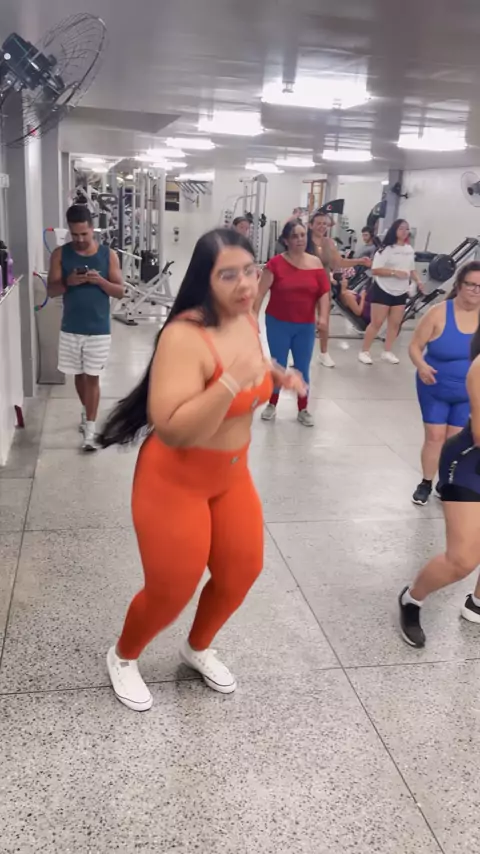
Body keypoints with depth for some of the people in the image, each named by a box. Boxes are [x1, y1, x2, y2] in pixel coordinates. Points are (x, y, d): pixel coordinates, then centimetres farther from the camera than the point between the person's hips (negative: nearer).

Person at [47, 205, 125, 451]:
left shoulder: (108, 254, -4)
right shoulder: (60, 254, -1)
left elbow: (120, 291, -3)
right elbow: (51, 290, -2)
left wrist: (100, 281, -22)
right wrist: (68, 282, -22)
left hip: (99, 329, -2)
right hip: (71, 328, 2)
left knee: (93, 377, 0)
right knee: (78, 374, 16)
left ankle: (90, 429, 4)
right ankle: (87, 411, 41)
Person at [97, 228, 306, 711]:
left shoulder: (247, 320, -3)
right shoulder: (185, 336, -29)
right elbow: (172, 429, -35)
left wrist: (276, 375, 0)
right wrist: (232, 383, -41)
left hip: (231, 474, 8)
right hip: (174, 481, -7)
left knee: (242, 571, 16)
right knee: (171, 591, 5)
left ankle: (198, 649, 45)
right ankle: (123, 657, 38)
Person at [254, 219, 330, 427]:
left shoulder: (316, 263, 0)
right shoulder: (276, 263, -9)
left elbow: (324, 292, 2)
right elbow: (261, 292, -9)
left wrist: (323, 316, -11)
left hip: (305, 326, 2)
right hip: (278, 323, -2)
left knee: (303, 368, 8)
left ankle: (303, 409, 21)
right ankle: (272, 404, 26)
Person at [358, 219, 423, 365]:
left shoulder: (410, 250, 8)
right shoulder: (386, 249, -11)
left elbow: (411, 269, 17)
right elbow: (375, 270, -17)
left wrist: (418, 280, -1)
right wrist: (394, 272, -24)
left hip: (401, 293, 6)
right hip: (383, 290, -6)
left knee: (395, 323, 8)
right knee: (376, 323, -3)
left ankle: (387, 352, 20)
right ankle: (364, 351, 7)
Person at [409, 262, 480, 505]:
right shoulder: (439, 313, -18)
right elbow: (415, 346, -13)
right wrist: (421, 366, -31)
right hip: (435, 389, -2)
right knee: (435, 435, 4)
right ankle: (426, 484, 23)